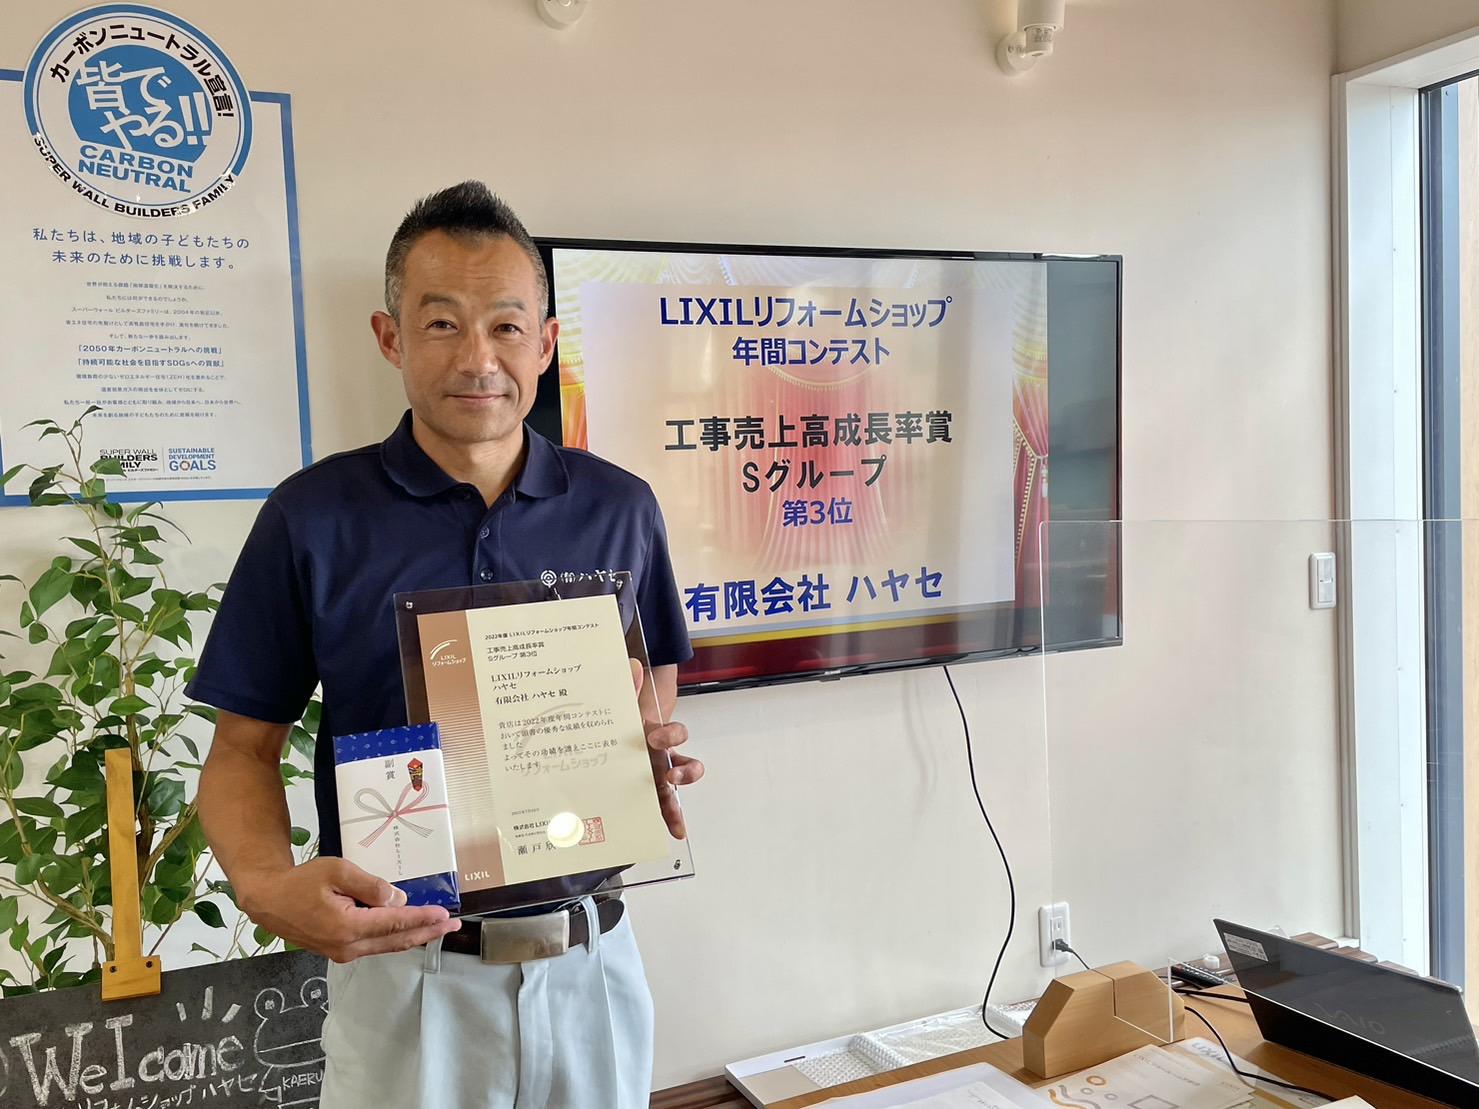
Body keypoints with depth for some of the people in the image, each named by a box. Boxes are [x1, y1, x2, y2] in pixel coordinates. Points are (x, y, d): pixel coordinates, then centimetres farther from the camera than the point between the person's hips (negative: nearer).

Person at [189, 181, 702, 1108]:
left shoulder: (619, 509, -2)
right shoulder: (313, 516, -8)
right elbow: (245, 746, -3)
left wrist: (658, 757, -12)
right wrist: (270, 884, -21)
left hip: (590, 956, 3)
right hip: (405, 968, -2)